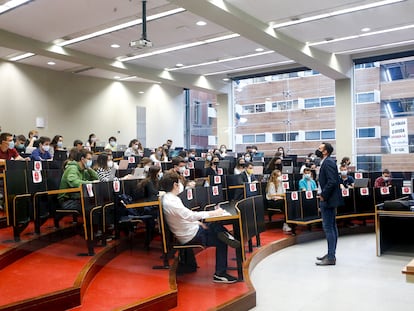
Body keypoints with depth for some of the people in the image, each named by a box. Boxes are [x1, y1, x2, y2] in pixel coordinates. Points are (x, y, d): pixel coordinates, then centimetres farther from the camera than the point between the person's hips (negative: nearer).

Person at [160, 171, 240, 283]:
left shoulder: (168, 198, 5)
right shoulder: (171, 202, -26)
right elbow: (190, 216, -34)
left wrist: (199, 223, 8)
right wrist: (214, 213, -28)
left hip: (190, 230, 9)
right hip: (190, 236, -9)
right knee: (221, 242, -8)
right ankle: (220, 274, -2)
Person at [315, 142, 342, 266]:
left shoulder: (328, 162, -16)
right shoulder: (326, 162, 15)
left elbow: (332, 182, -24)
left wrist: (323, 195, -17)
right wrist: (323, 194, 11)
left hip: (327, 200, -10)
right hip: (328, 199, 10)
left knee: (328, 228, -7)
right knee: (331, 227, 15)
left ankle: (331, 258, -2)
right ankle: (331, 254, 24)